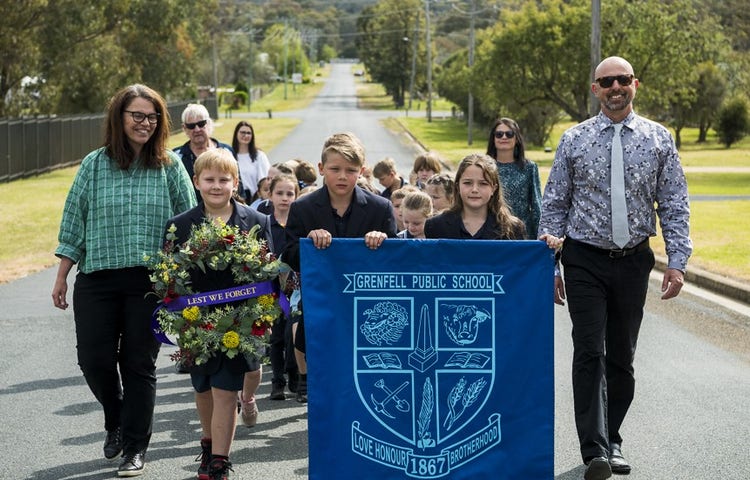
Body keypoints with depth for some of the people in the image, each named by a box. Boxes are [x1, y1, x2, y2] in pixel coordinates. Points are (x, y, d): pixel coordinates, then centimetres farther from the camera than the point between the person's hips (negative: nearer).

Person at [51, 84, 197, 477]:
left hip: (151, 281, -1)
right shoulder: (95, 165, 5)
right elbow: (74, 222, 7)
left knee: (139, 363, 3)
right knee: (93, 358, 0)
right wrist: (62, 277, 7)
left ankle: (135, 447, 14)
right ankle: (116, 420, 30)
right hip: (97, 278, 1)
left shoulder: (170, 166, 2)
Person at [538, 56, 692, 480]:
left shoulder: (659, 139, 3)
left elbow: (675, 206, 2)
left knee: (622, 357, 10)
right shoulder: (574, 140, 1)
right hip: (585, 259, -1)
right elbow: (554, 205, 4)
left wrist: (677, 262, -6)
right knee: (590, 353, -11)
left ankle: (612, 441, 25)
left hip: (634, 259, 2)